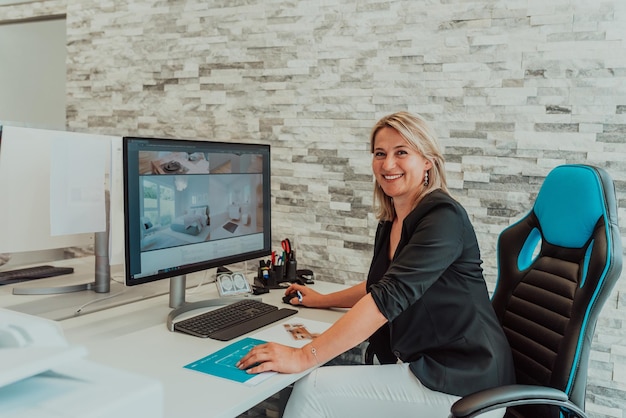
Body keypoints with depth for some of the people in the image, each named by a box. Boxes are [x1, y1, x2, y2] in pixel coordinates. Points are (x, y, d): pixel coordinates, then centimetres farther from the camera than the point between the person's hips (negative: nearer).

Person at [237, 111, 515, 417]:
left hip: (463, 382, -7)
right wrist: (322, 300, 23)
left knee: (314, 391, -18)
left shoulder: (443, 217, -18)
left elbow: (391, 296, -28)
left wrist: (304, 357, -31)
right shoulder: (389, 223, 8)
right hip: (417, 365, 7)